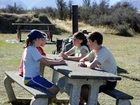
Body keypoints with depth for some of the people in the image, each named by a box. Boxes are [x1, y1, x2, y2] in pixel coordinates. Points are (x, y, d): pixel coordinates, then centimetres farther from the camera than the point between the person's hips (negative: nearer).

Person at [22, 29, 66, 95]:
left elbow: (43, 59, 18)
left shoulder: (29, 48, 15)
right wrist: (58, 62, -10)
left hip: (30, 78, 10)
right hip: (31, 79, -10)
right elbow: (45, 62, -21)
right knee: (55, 89, -14)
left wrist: (56, 60, 6)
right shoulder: (32, 49, -16)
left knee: (54, 87, 9)